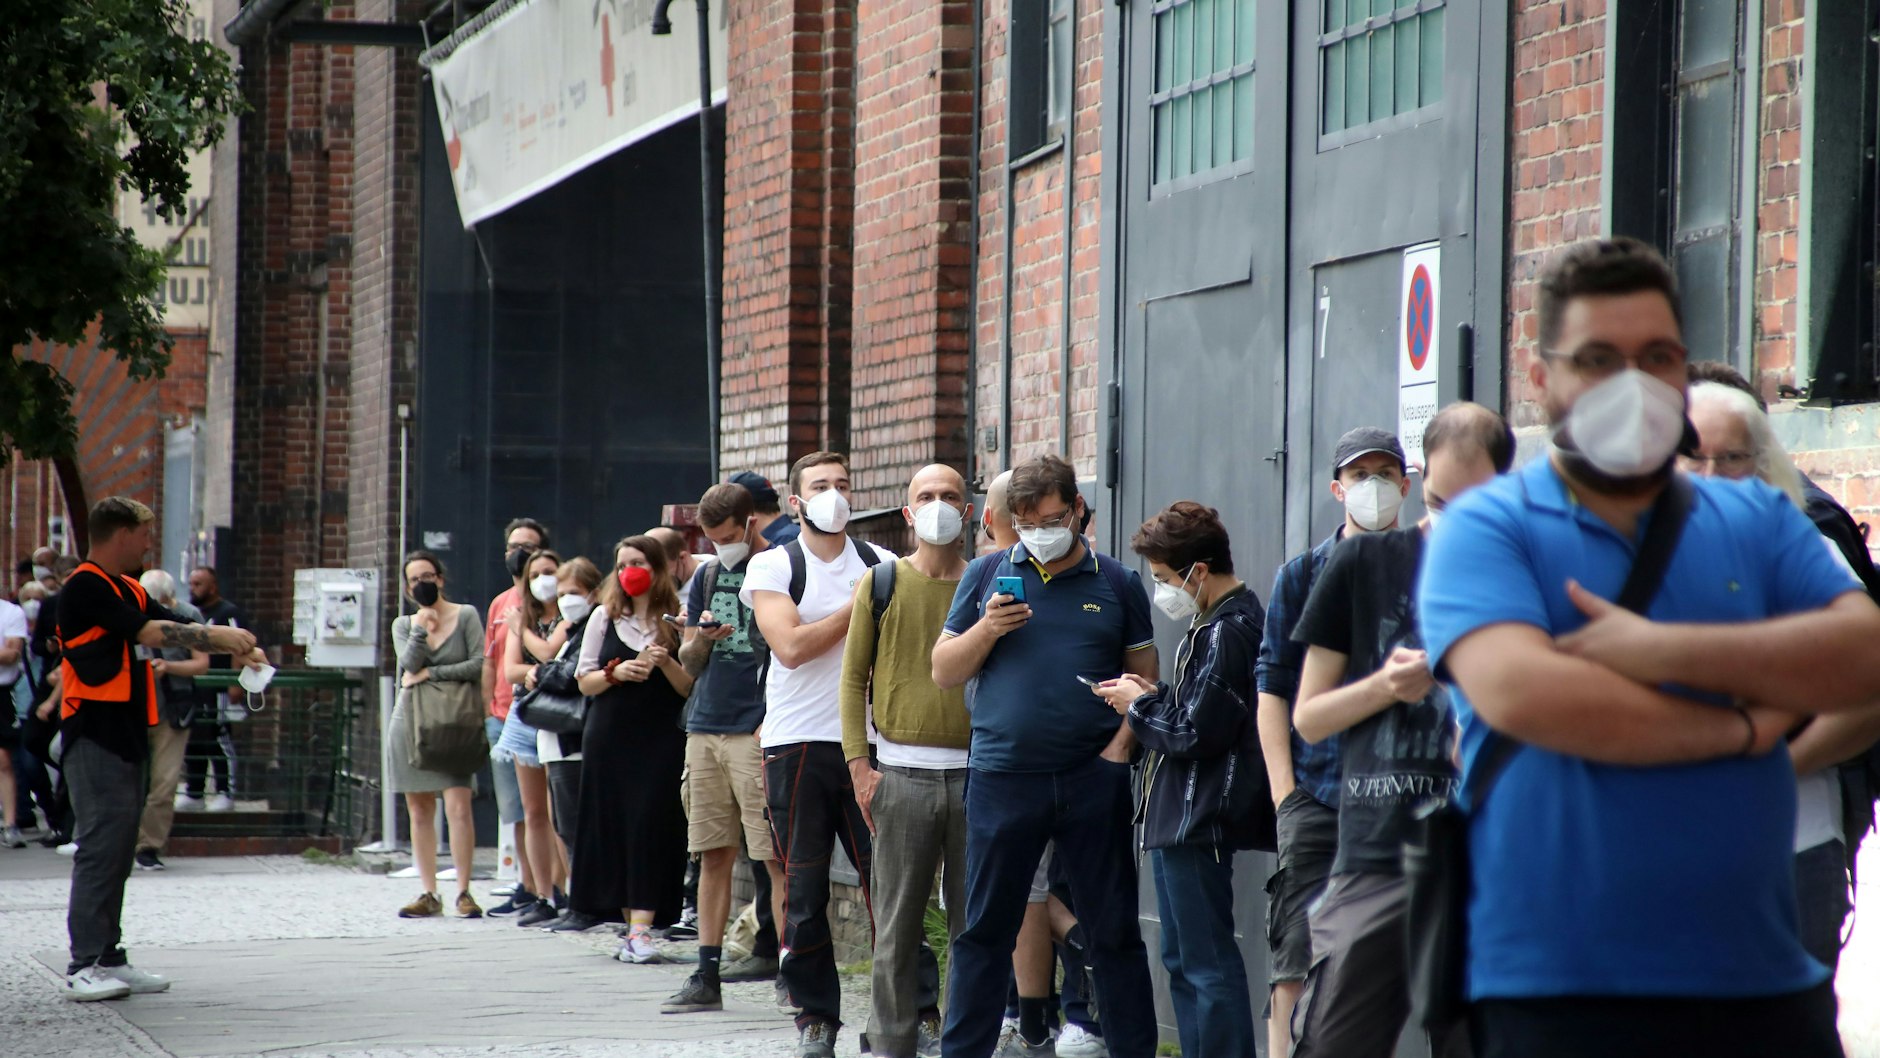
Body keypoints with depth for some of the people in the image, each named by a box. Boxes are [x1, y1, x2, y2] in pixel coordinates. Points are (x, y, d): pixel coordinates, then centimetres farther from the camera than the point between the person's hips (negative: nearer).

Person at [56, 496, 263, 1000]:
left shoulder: (131, 591, 19)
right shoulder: (85, 587, -12)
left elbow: (173, 628, 18)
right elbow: (149, 632, -17)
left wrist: (237, 648, 3)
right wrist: (217, 636, -9)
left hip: (124, 735, 10)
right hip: (94, 736, -10)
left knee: (119, 847, 9)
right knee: (101, 843, -12)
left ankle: (108, 958, 13)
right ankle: (84, 966, -12)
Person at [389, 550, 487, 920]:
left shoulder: (465, 616, 3)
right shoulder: (404, 625, 12)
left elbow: (479, 665, -7)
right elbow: (409, 664, -4)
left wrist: (432, 674, -8)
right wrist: (422, 627, -12)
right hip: (411, 722, 3)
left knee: (458, 808, -13)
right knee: (419, 812, 2)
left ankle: (464, 892, -11)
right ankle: (429, 894, 6)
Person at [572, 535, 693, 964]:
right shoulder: (605, 618, 9)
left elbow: (691, 687, 0)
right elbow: (585, 682, 8)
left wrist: (666, 663, -17)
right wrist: (616, 673, -10)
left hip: (662, 739, -3)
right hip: (610, 736, 3)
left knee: (651, 826, -10)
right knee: (615, 827, 2)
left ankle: (642, 928, -15)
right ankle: (630, 922, 10)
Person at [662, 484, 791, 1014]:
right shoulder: (707, 576, 16)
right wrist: (700, 640, -5)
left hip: (758, 732, -6)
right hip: (705, 728, 6)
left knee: (775, 856, -8)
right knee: (714, 855, 8)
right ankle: (707, 977, 9)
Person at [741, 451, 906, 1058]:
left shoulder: (882, 565, 10)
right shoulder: (772, 567, 2)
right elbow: (791, 646, -11)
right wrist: (857, 606, -6)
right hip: (797, 744, -1)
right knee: (805, 890, 3)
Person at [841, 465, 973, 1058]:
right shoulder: (881, 584, 6)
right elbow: (854, 678, 6)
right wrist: (859, 764, -3)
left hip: (976, 774, 1)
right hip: (903, 773, -1)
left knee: (974, 920, 4)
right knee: (898, 922, 1)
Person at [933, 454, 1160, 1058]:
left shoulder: (1115, 584, 8)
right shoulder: (990, 578, 9)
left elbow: (1144, 678, 8)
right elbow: (943, 672, 9)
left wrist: (1121, 745, -6)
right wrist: (986, 629, -9)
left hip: (1093, 781, 0)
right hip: (1003, 776, 0)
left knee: (1113, 929, 3)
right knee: (984, 929, 3)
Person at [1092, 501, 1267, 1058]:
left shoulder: (1225, 634, -19)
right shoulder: (1236, 620, 13)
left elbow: (1194, 735, -22)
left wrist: (1139, 706, -7)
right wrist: (1155, 696, 6)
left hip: (1197, 821, -11)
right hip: (1186, 820, 11)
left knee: (1208, 963, -8)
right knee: (1183, 958, 17)